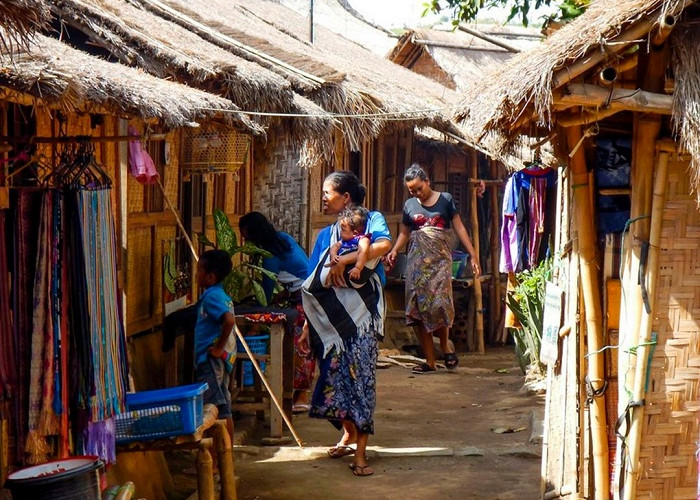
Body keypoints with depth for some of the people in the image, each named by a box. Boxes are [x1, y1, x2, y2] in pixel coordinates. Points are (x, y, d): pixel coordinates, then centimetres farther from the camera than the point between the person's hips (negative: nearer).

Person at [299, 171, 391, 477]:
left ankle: (360, 452, -8)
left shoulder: (370, 220, 2)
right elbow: (314, 288, 15)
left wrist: (343, 261, -21)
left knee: (359, 376, -9)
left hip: (360, 314, -5)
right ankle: (349, 435, 27)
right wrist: (307, 327, 11)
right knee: (336, 375, 6)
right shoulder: (326, 235, 17)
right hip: (332, 318, 5)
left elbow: (384, 244, -23)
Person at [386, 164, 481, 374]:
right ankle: (430, 361, 2)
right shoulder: (409, 205, 12)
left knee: (439, 302, -18)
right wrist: (394, 251, 0)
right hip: (417, 261, 3)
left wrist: (473, 256, -1)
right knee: (418, 308, -4)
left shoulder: (445, 199, 5)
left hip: (440, 259, -3)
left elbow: (459, 228, 5)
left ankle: (445, 345, 9)